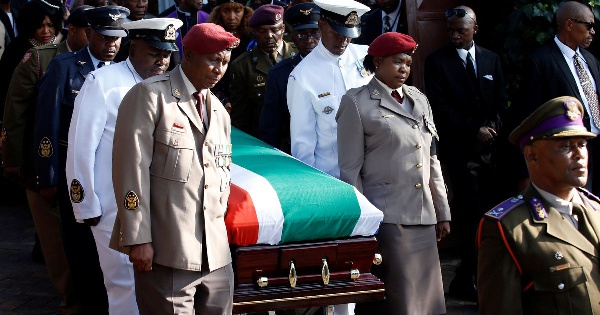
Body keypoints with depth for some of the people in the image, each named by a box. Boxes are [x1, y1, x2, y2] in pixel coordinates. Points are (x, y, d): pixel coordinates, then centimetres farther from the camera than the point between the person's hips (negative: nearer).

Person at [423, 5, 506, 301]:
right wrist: (474, 131, -9)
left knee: (488, 210, -1)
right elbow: (439, 106, -5)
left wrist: (492, 127, -4)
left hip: (490, 146, 4)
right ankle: (468, 279, -4)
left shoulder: (491, 59, 15)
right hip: (460, 148, -4)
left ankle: (467, 278, 6)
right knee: (470, 213, -9)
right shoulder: (437, 61, 1)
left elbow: (501, 100, 15)